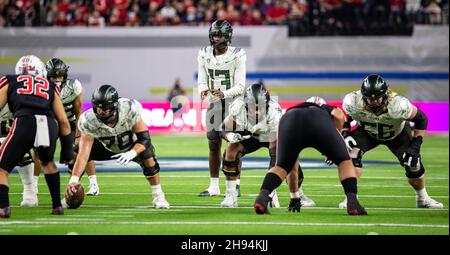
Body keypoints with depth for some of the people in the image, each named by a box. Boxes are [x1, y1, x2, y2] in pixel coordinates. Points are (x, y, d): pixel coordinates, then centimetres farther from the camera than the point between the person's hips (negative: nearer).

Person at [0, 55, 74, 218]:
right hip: (49, 124, 3)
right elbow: (64, 122, 27)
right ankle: (57, 206, 30)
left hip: (24, 122, -3)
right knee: (47, 162, 33)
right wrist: (67, 152, 34)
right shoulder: (50, 87, 31)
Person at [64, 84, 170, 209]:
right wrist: (73, 180, -50)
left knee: (147, 156, -31)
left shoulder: (129, 111, -37)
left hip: (131, 146, -2)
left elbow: (144, 138, -31)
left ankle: (158, 196, -12)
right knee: (75, 154, -17)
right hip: (106, 146, 2)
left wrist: (131, 154, -50)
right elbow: (83, 154, -39)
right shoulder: (89, 122, -34)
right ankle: (70, 196, -1)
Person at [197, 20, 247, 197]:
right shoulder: (204, 55, 2)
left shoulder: (237, 56, -11)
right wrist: (203, 90, -18)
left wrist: (224, 93, -30)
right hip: (214, 103, 4)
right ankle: (213, 187, 10)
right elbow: (202, 81, 6)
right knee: (214, 146, 4)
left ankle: (235, 186, 1)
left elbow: (240, 86, -13)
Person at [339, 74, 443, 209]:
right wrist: (346, 135, -24)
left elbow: (421, 120, -23)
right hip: (367, 131, 1)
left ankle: (422, 199, 25)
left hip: (397, 133, -1)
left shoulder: (398, 105, -41)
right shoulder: (353, 102, -35)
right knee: (352, 154, -26)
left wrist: (415, 147, -26)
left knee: (414, 165, -6)